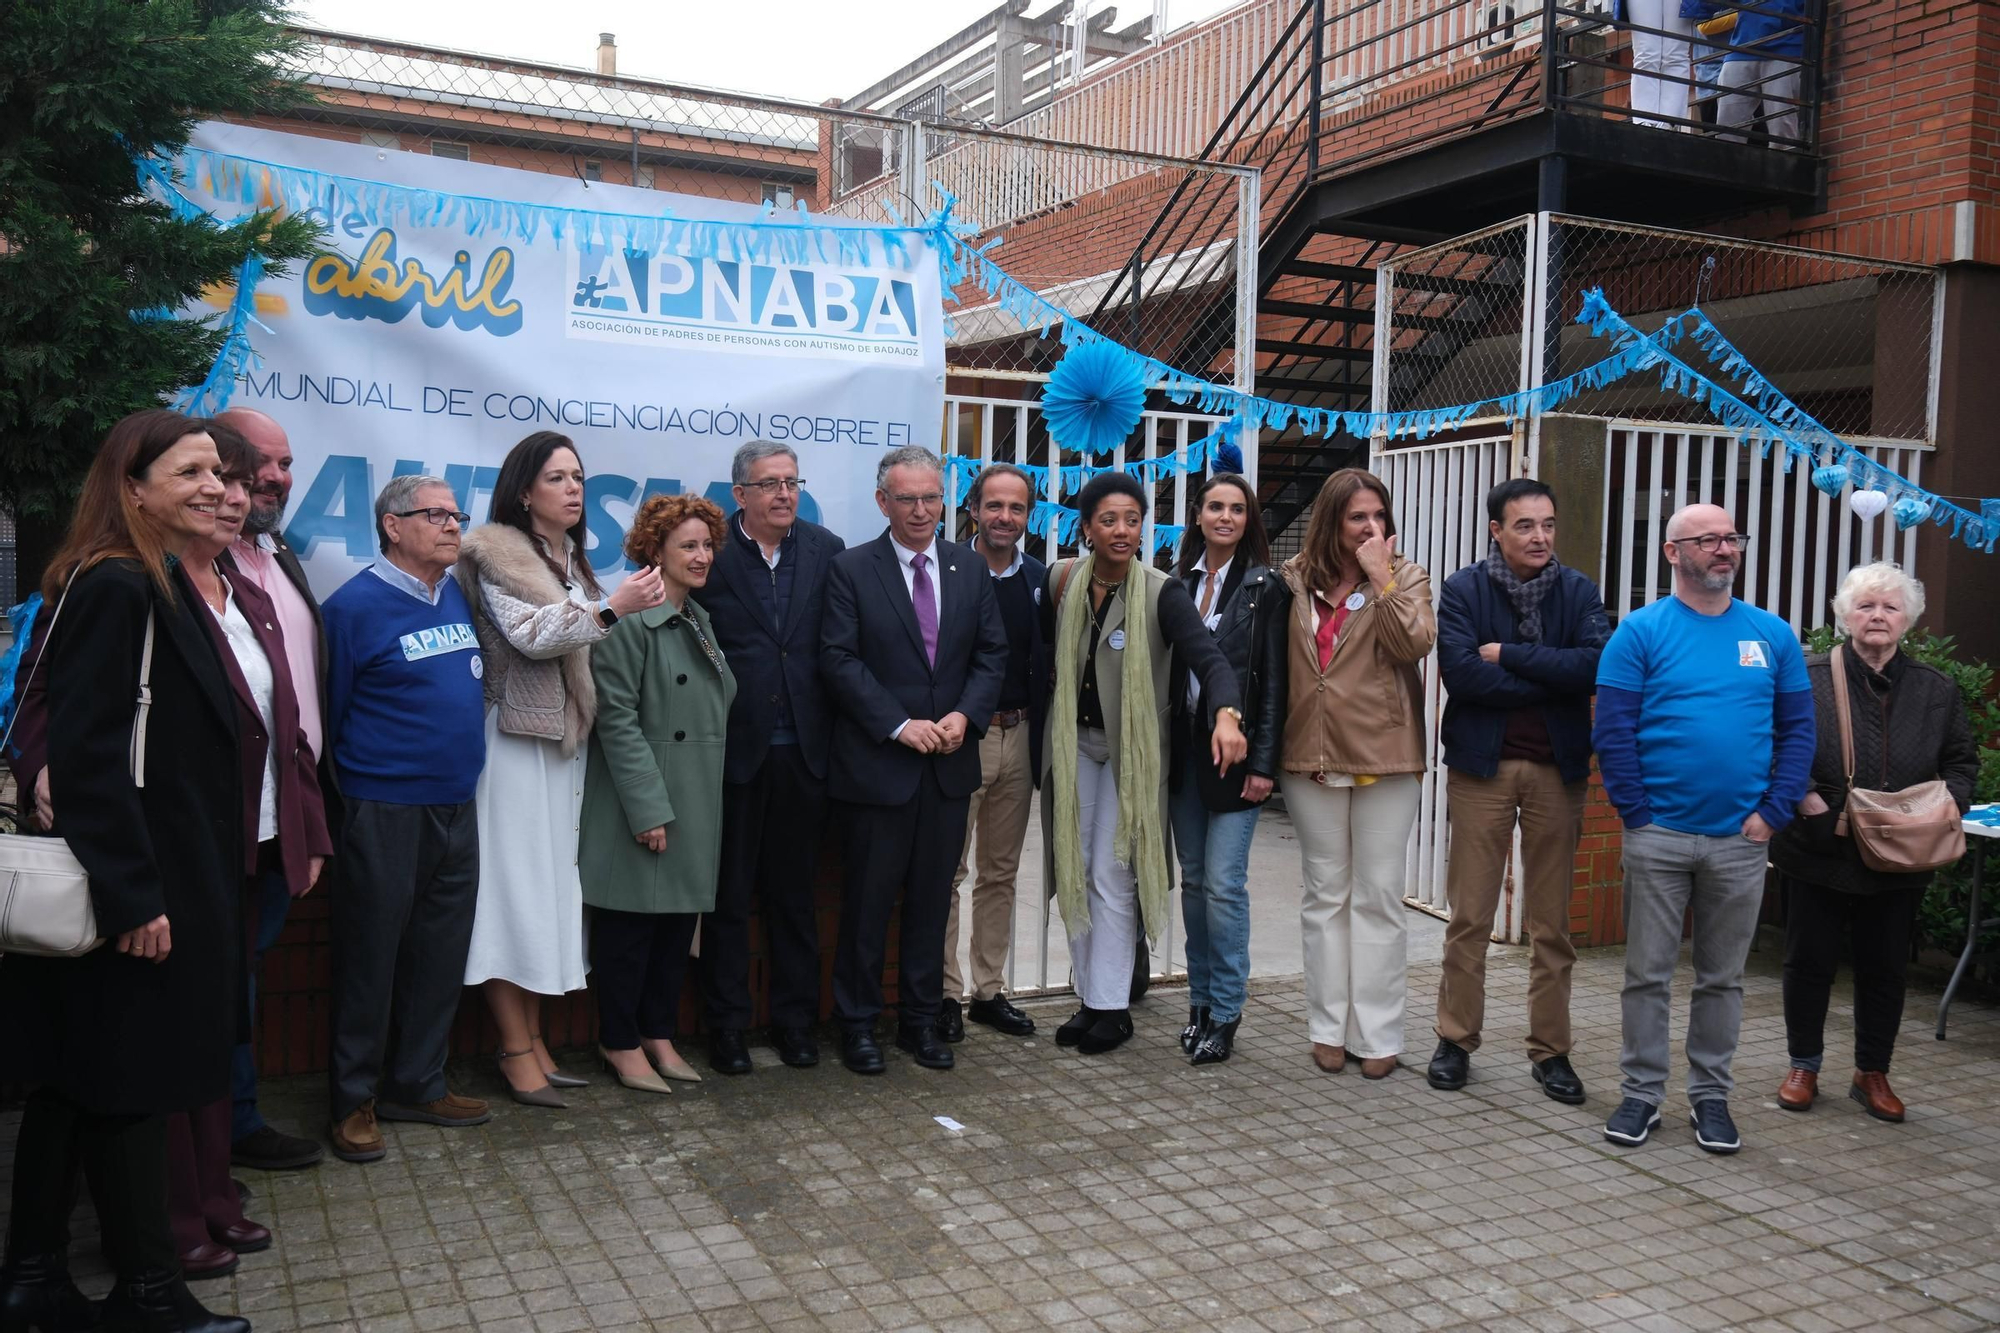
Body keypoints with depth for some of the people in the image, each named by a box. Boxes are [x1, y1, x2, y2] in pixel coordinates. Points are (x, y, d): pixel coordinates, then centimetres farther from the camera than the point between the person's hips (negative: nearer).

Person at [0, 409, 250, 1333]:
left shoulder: (162, 586, 13)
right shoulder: (113, 588, -17)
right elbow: (85, 755, -23)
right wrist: (133, 895, -23)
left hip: (162, 872, 10)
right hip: (133, 886, -10)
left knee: (76, 1082, 15)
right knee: (134, 1083, 2)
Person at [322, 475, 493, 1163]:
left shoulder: (459, 596, 9)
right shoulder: (354, 607, -10)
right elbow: (325, 716, -8)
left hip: (456, 811, 7)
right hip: (383, 815, -6)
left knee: (440, 954, 13)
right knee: (369, 959, 4)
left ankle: (417, 1084, 27)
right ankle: (352, 1101, 17)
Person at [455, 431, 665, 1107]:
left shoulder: (571, 560, 16)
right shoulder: (496, 555, -6)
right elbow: (531, 634, -18)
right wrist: (612, 607, -21)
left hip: (565, 741, 8)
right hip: (515, 740, -8)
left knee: (550, 883, 9)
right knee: (513, 881, -4)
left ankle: (533, 1037, 18)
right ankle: (517, 1051, 3)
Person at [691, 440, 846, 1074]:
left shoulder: (826, 551, 4)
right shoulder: (711, 552, -5)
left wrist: (834, 732, -1)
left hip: (801, 750, 3)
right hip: (731, 748, -2)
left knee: (795, 893, 13)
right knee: (727, 894, 9)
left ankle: (795, 1020, 25)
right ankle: (726, 1025, 20)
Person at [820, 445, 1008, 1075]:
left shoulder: (971, 569, 9)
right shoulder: (851, 569, -3)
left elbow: (993, 654, 9)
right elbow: (839, 660, -9)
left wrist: (965, 715, -9)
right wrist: (900, 725, -16)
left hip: (949, 762, 4)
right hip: (877, 763, -4)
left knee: (933, 899, 11)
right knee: (868, 900, 4)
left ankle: (921, 1018, 24)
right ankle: (857, 1023, 18)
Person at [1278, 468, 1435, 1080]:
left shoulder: (1405, 576, 1)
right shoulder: (1296, 577, 6)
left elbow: (1415, 643, -16)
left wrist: (1381, 578, -15)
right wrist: (1271, 747, 4)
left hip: (1383, 755, -2)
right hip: (1312, 755, 2)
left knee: (1378, 897, 3)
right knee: (1326, 893, 10)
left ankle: (1378, 1034, 11)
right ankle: (1329, 1028, 20)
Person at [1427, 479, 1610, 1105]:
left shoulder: (1577, 590, 4)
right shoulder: (1463, 590, -2)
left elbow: (1597, 664, -13)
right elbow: (1461, 673, -16)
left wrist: (1509, 655, -14)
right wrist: (1550, 680, -12)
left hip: (1557, 769, 2)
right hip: (1481, 767, -2)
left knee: (1552, 921, 8)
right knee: (1470, 915, 4)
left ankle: (1550, 1049, 18)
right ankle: (1456, 1040, 17)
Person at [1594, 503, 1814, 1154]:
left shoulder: (1773, 635, 6)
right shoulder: (1641, 631, -3)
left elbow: (1798, 731, 7)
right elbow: (1613, 731, -6)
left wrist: (1773, 812, -3)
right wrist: (1637, 814, -10)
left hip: (1742, 839, 3)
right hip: (1658, 836, -2)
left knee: (1723, 977, 12)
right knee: (1647, 973, 5)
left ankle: (1710, 1095, 24)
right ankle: (1642, 1092, 17)